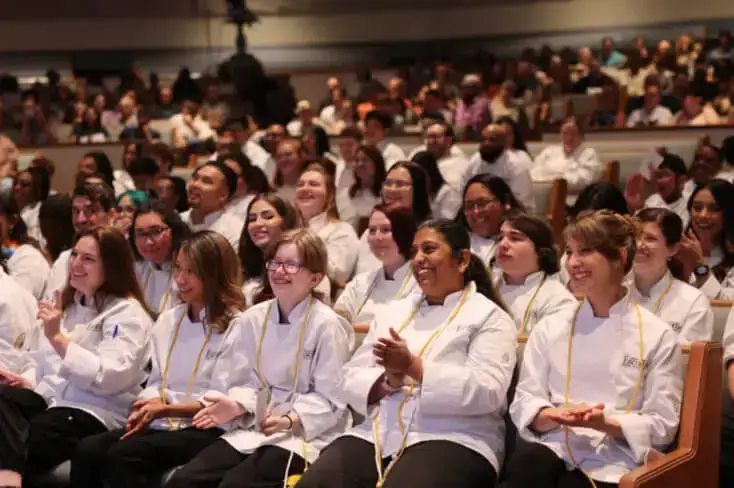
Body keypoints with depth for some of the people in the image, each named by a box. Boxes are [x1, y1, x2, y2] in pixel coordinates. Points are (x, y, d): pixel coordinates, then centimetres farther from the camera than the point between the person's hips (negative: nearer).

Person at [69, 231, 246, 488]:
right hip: (161, 423, 6)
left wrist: (164, 409, -17)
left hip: (206, 428, -6)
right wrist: (148, 408, -8)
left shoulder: (234, 325, -3)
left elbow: (220, 399, -9)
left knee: (123, 455, -31)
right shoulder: (167, 320, 18)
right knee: (87, 450, -21)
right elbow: (156, 381, 15)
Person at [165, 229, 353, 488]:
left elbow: (330, 399, -9)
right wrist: (236, 406, -12)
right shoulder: (253, 319, 8)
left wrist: (290, 420, -24)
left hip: (306, 433, -5)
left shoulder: (326, 325, -9)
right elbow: (246, 380, 10)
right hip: (256, 427, 6)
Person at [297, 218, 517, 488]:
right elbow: (352, 379, 14)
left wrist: (413, 366, -15)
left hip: (452, 440, -5)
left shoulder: (489, 317, 4)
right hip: (377, 436, 5)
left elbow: (488, 392, -11)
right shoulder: (392, 312, 21)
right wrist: (387, 382, -8)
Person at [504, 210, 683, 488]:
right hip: (554, 448, 2)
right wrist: (555, 416, -13)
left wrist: (604, 423, -15)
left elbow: (661, 426, 3)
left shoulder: (657, 337, 5)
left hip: (613, 462, -2)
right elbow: (524, 406, 10)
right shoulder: (550, 329, 14)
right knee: (526, 464, -35)